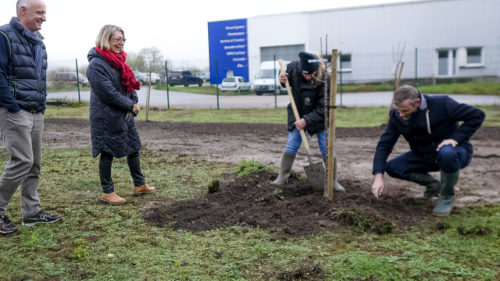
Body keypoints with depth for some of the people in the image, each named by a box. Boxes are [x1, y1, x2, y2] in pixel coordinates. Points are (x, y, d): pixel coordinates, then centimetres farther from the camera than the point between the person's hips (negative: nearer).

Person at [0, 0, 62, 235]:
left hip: (36, 112, 8)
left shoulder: (38, 41, 17)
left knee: (34, 163, 9)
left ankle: (31, 211, 18)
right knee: (22, 160, -11)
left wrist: (42, 103, 14)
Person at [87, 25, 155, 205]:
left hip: (125, 115, 10)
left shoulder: (118, 60, 12)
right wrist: (131, 106, -13)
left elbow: (130, 84, 14)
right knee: (107, 153, 2)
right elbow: (108, 93, -22)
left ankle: (139, 185, 30)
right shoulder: (97, 65, -17)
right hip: (107, 118, -10)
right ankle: (107, 192, 15)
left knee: (134, 147, 16)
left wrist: (133, 104, -3)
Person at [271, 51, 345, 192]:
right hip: (298, 113, 3)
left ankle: (333, 181, 12)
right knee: (291, 145, 1)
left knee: (327, 148, -1)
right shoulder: (293, 67, -19)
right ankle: (282, 177, 14)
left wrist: (306, 120, -33)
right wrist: (283, 81, -18)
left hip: (318, 116, -2)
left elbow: (322, 108, -26)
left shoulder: (324, 79, -29)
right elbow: (289, 83, 5)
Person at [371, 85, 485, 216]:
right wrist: (378, 176, -27)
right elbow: (384, 145, -15)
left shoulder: (441, 104, -24)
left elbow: (477, 115, -18)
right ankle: (433, 185, 11)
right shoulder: (396, 116, -13)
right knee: (392, 167, -12)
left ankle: (447, 196, -11)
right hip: (426, 156, 5)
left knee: (446, 153, -40)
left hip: (455, 152, -5)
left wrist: (456, 138, -27)